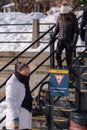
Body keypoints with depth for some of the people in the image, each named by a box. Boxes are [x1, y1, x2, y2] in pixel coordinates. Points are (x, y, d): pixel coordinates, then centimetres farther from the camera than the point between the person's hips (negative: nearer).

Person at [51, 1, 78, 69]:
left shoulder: (73, 18, -6)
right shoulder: (60, 17, 3)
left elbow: (76, 31, -5)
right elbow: (57, 28, 16)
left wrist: (74, 43, -12)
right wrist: (52, 37, 7)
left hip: (69, 41, -2)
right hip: (61, 40, 2)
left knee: (68, 58, 0)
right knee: (57, 54, -15)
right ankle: (60, 68, 1)